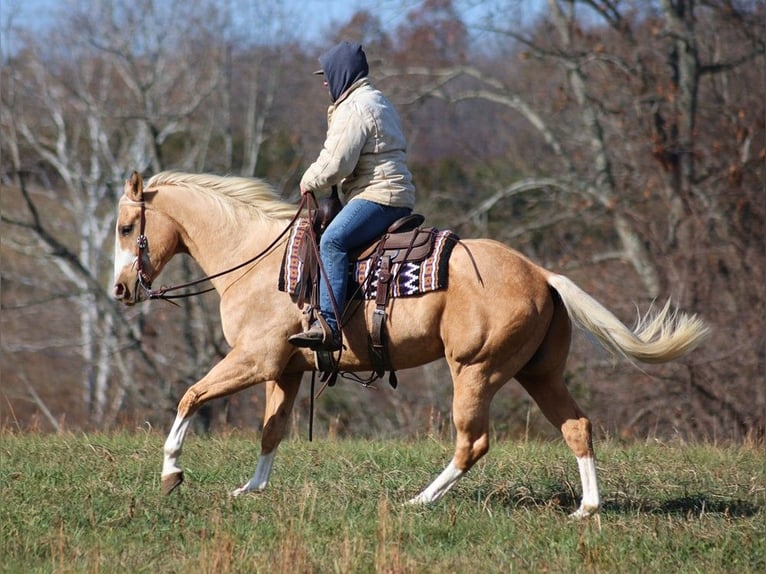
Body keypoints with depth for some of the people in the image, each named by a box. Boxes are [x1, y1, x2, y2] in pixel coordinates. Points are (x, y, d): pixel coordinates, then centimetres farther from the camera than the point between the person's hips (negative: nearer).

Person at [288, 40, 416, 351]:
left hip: (378, 197, -12)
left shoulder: (354, 109, -11)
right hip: (396, 195, 12)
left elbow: (335, 164, -18)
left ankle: (328, 325, -43)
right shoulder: (377, 101, 24)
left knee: (333, 241, -29)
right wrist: (315, 180, 22)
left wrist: (309, 182, 1)